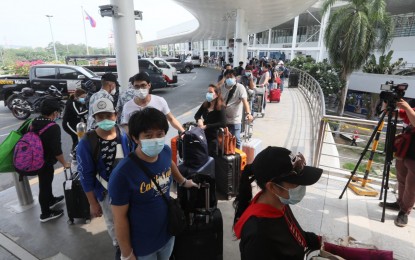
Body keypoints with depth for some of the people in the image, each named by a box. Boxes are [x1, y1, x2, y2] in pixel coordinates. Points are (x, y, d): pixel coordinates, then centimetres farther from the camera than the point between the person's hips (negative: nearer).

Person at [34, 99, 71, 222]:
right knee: (44, 185, 6)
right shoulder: (53, 127, -25)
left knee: (46, 182, 26)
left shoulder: (34, 122, 0)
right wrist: (64, 163, -10)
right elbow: (56, 149, -24)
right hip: (45, 162, -8)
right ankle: (46, 214, 21)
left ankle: (51, 200, 48)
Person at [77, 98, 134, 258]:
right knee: (112, 222, 22)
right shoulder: (86, 143, -20)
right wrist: (93, 203, -8)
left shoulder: (125, 135, -12)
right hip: (106, 191, -2)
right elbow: (86, 175, -13)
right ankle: (119, 245, 52)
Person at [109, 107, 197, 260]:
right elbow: (120, 218, -20)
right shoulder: (122, 174, -31)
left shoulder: (166, 152, -14)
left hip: (168, 233, 5)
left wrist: (183, 181, 23)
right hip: (142, 246, -5)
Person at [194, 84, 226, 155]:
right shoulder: (205, 104, 2)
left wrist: (206, 126, -24)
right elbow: (197, 115, 10)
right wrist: (199, 120, -15)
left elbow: (223, 123, -25)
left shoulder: (220, 108, -14)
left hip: (213, 137, -5)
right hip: (203, 134, 5)